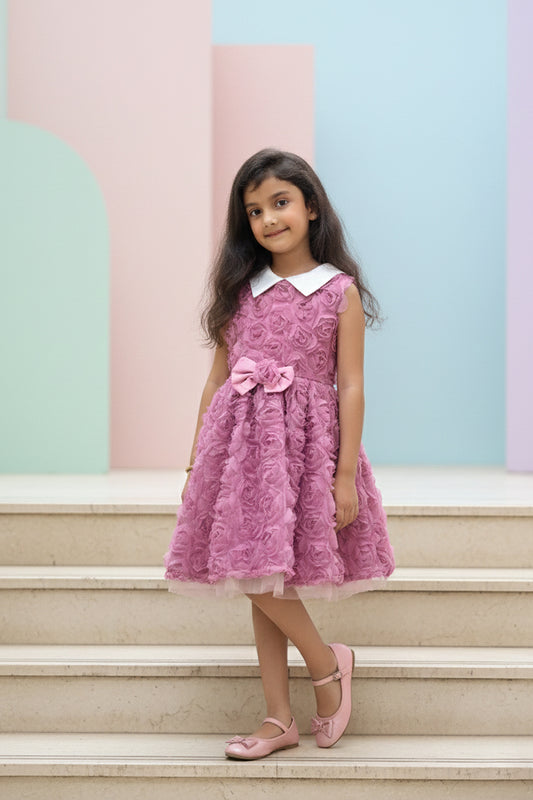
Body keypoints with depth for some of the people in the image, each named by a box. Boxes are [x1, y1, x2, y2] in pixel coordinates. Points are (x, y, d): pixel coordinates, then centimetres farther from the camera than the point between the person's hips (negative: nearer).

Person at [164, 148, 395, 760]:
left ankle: (328, 663, 16)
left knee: (263, 572, -9)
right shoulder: (240, 289, 9)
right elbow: (218, 376, 11)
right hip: (241, 438, 4)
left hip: (306, 440, -4)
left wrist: (346, 475, -8)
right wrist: (196, 464, 10)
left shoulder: (340, 291, -1)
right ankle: (278, 718, 12)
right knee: (254, 575, 4)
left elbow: (350, 387, -4)